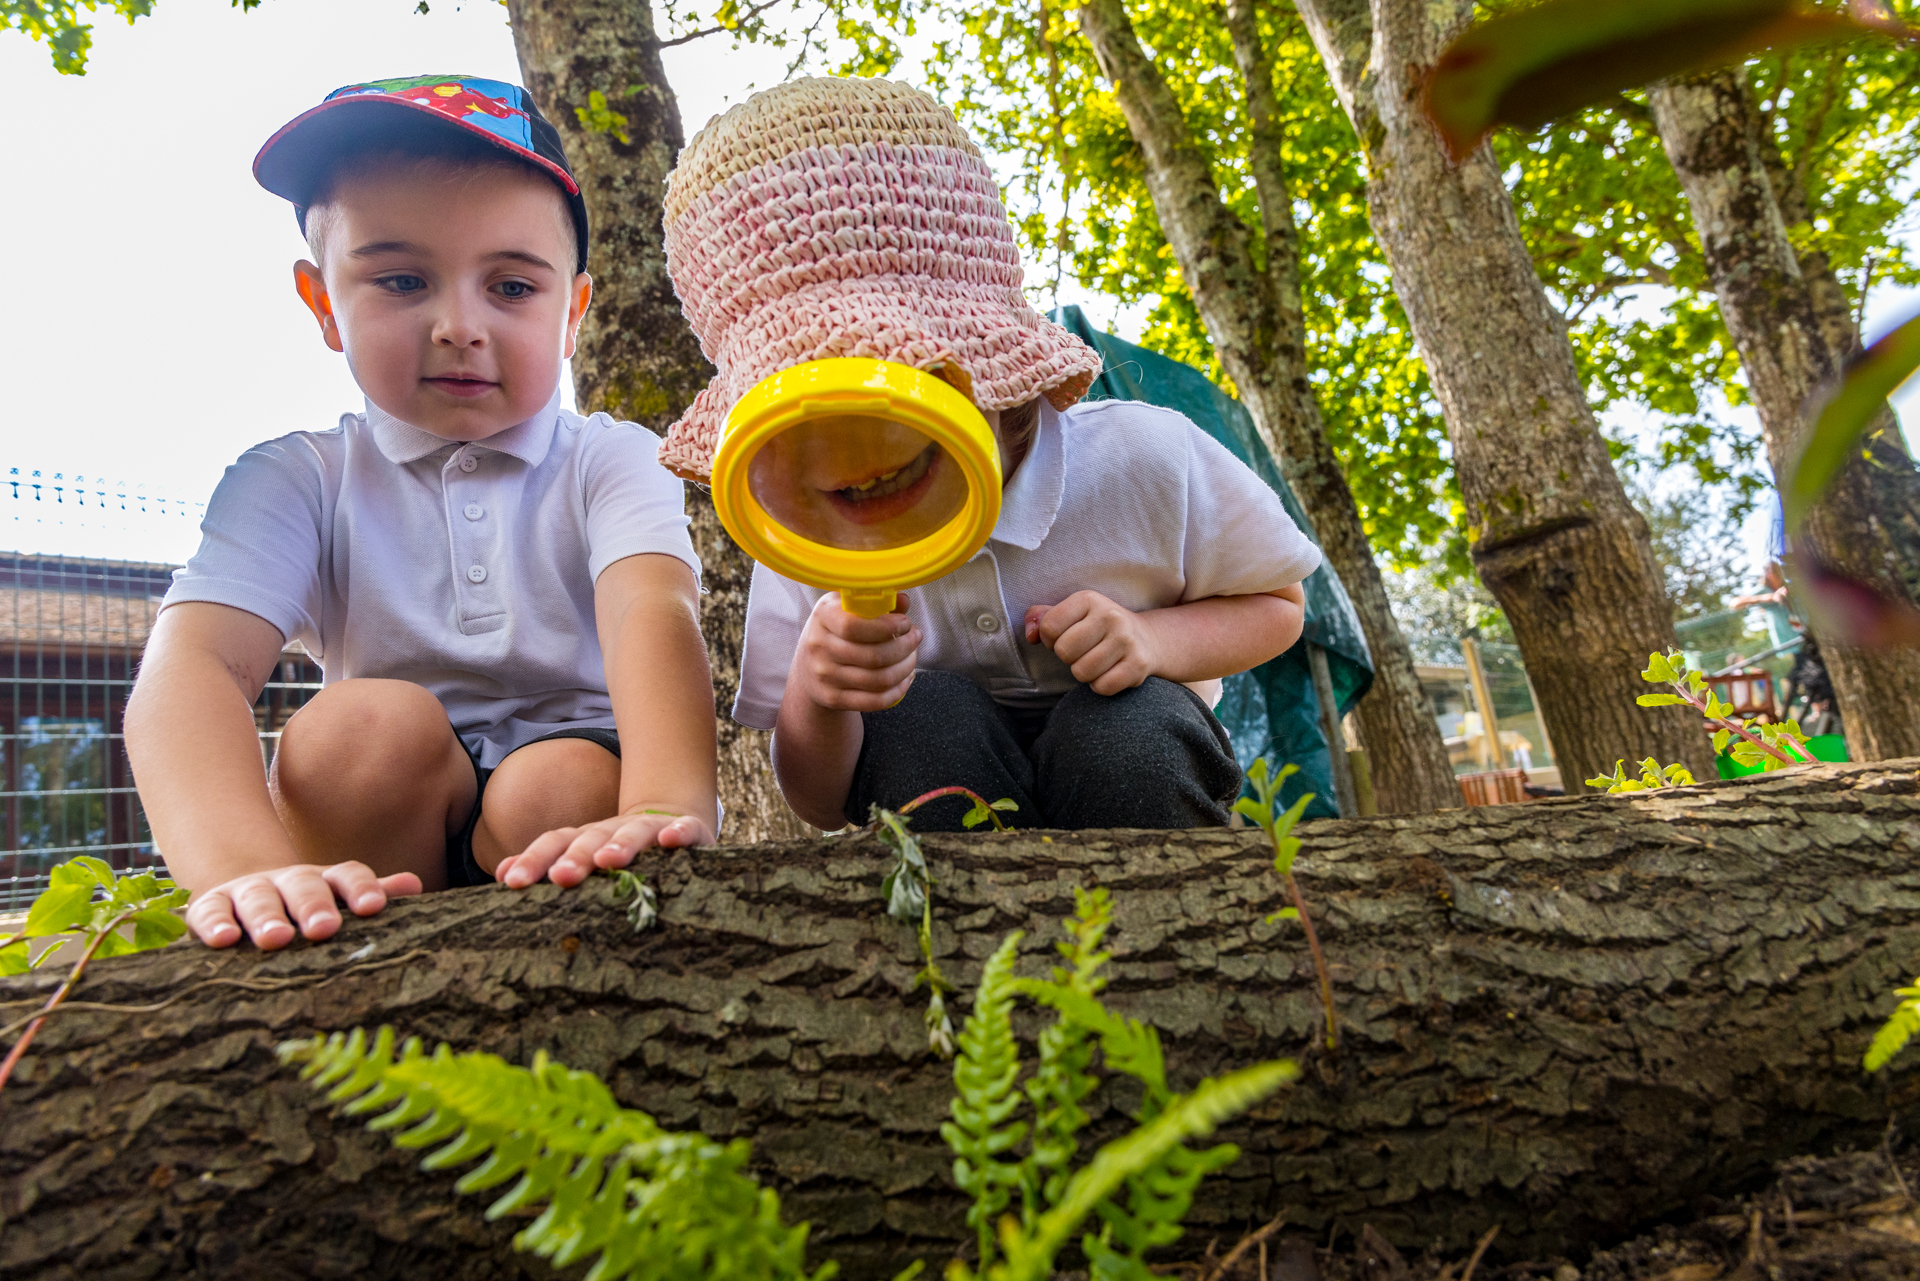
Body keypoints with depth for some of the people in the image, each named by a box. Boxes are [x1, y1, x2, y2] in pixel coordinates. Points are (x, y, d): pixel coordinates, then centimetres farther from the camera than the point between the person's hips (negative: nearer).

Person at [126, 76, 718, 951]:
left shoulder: (610, 462, -1)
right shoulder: (297, 480, 1)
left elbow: (652, 613, -23)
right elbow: (190, 667, -18)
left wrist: (663, 807, -46)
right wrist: (246, 869, -41)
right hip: (391, 817, 1)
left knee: (562, 784, -31)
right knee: (367, 723, -27)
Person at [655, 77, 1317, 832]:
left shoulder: (1137, 460, -23)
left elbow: (1275, 606, -5)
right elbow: (821, 806, -11)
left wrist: (1156, 640, -27)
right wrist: (815, 698, -35)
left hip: (1127, 770, 0)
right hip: (947, 791, 1)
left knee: (1126, 728, -34)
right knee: (918, 714, -32)